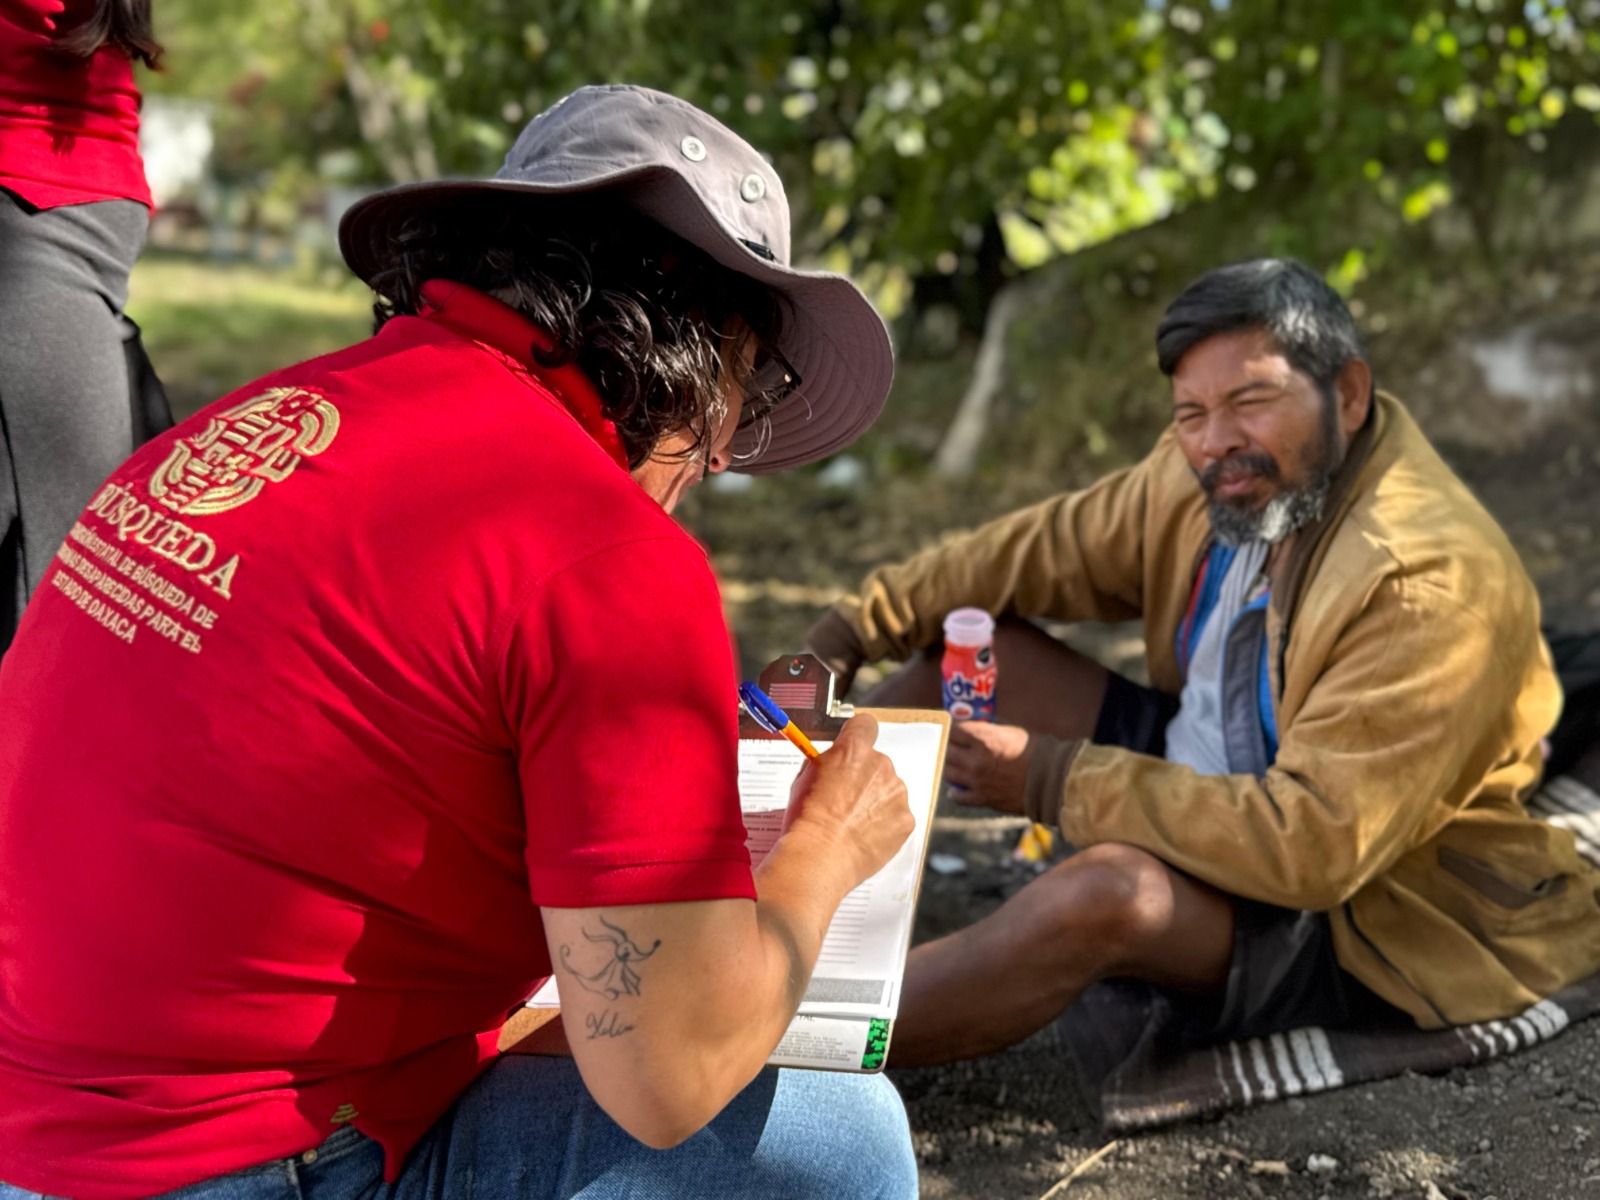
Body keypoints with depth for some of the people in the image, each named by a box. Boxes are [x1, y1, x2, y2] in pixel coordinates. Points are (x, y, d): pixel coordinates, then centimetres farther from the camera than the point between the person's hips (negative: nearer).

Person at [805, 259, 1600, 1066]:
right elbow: (1047, 549, 7)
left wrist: (1053, 780, -31)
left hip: (1363, 906, -8)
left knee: (1105, 893, -37)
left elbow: (1319, 841, -34)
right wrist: (850, 629, -2)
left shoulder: (1433, 584, -30)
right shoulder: (1205, 472, -6)